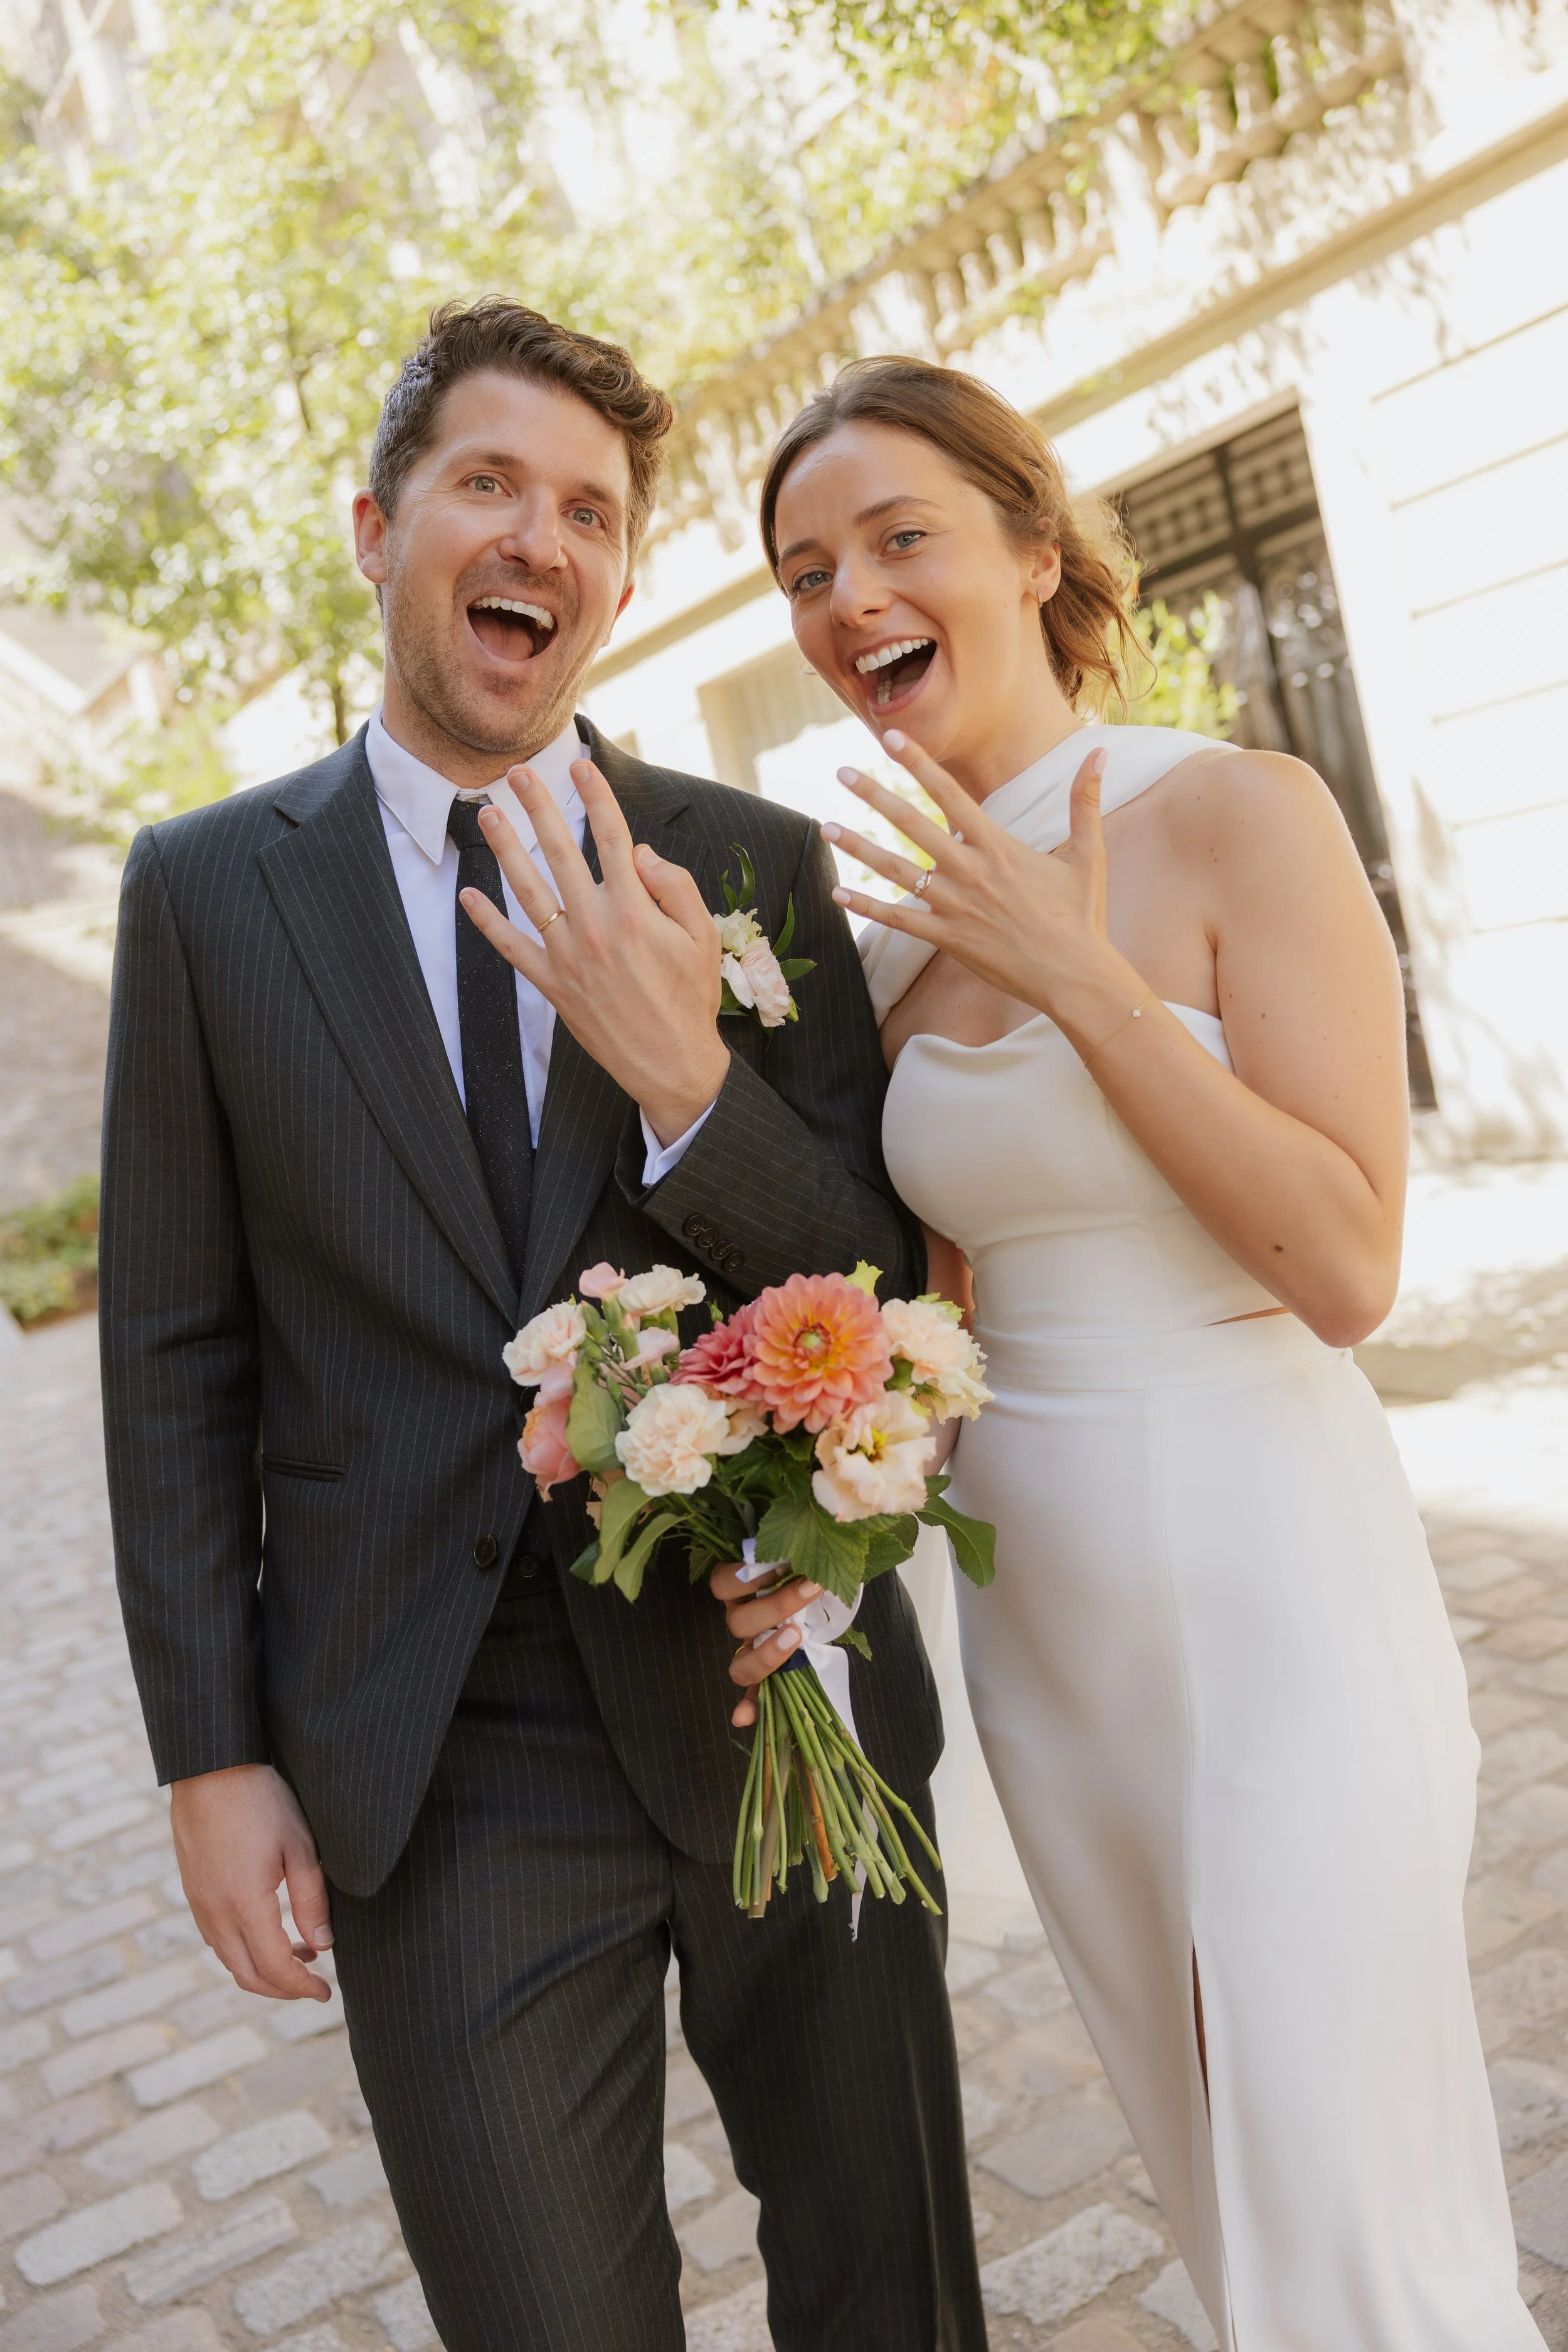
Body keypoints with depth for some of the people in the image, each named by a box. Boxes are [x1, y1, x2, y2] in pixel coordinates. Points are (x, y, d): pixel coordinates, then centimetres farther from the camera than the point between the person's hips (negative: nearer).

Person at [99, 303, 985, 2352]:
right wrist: (213, 1753, 0)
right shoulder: (209, 888, 1)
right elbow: (176, 1355, 2)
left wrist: (689, 1081, -21)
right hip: (438, 1777, 0)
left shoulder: (756, 865, 0)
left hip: (776, 1704, 1)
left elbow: (885, 1293, -3)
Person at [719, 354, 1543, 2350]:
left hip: (1271, 1593, -5)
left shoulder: (1242, 817, -13)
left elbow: (1347, 1269, -18)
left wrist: (1082, 981, -21)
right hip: (1039, 1609, 6)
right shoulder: (894, 929, 5)